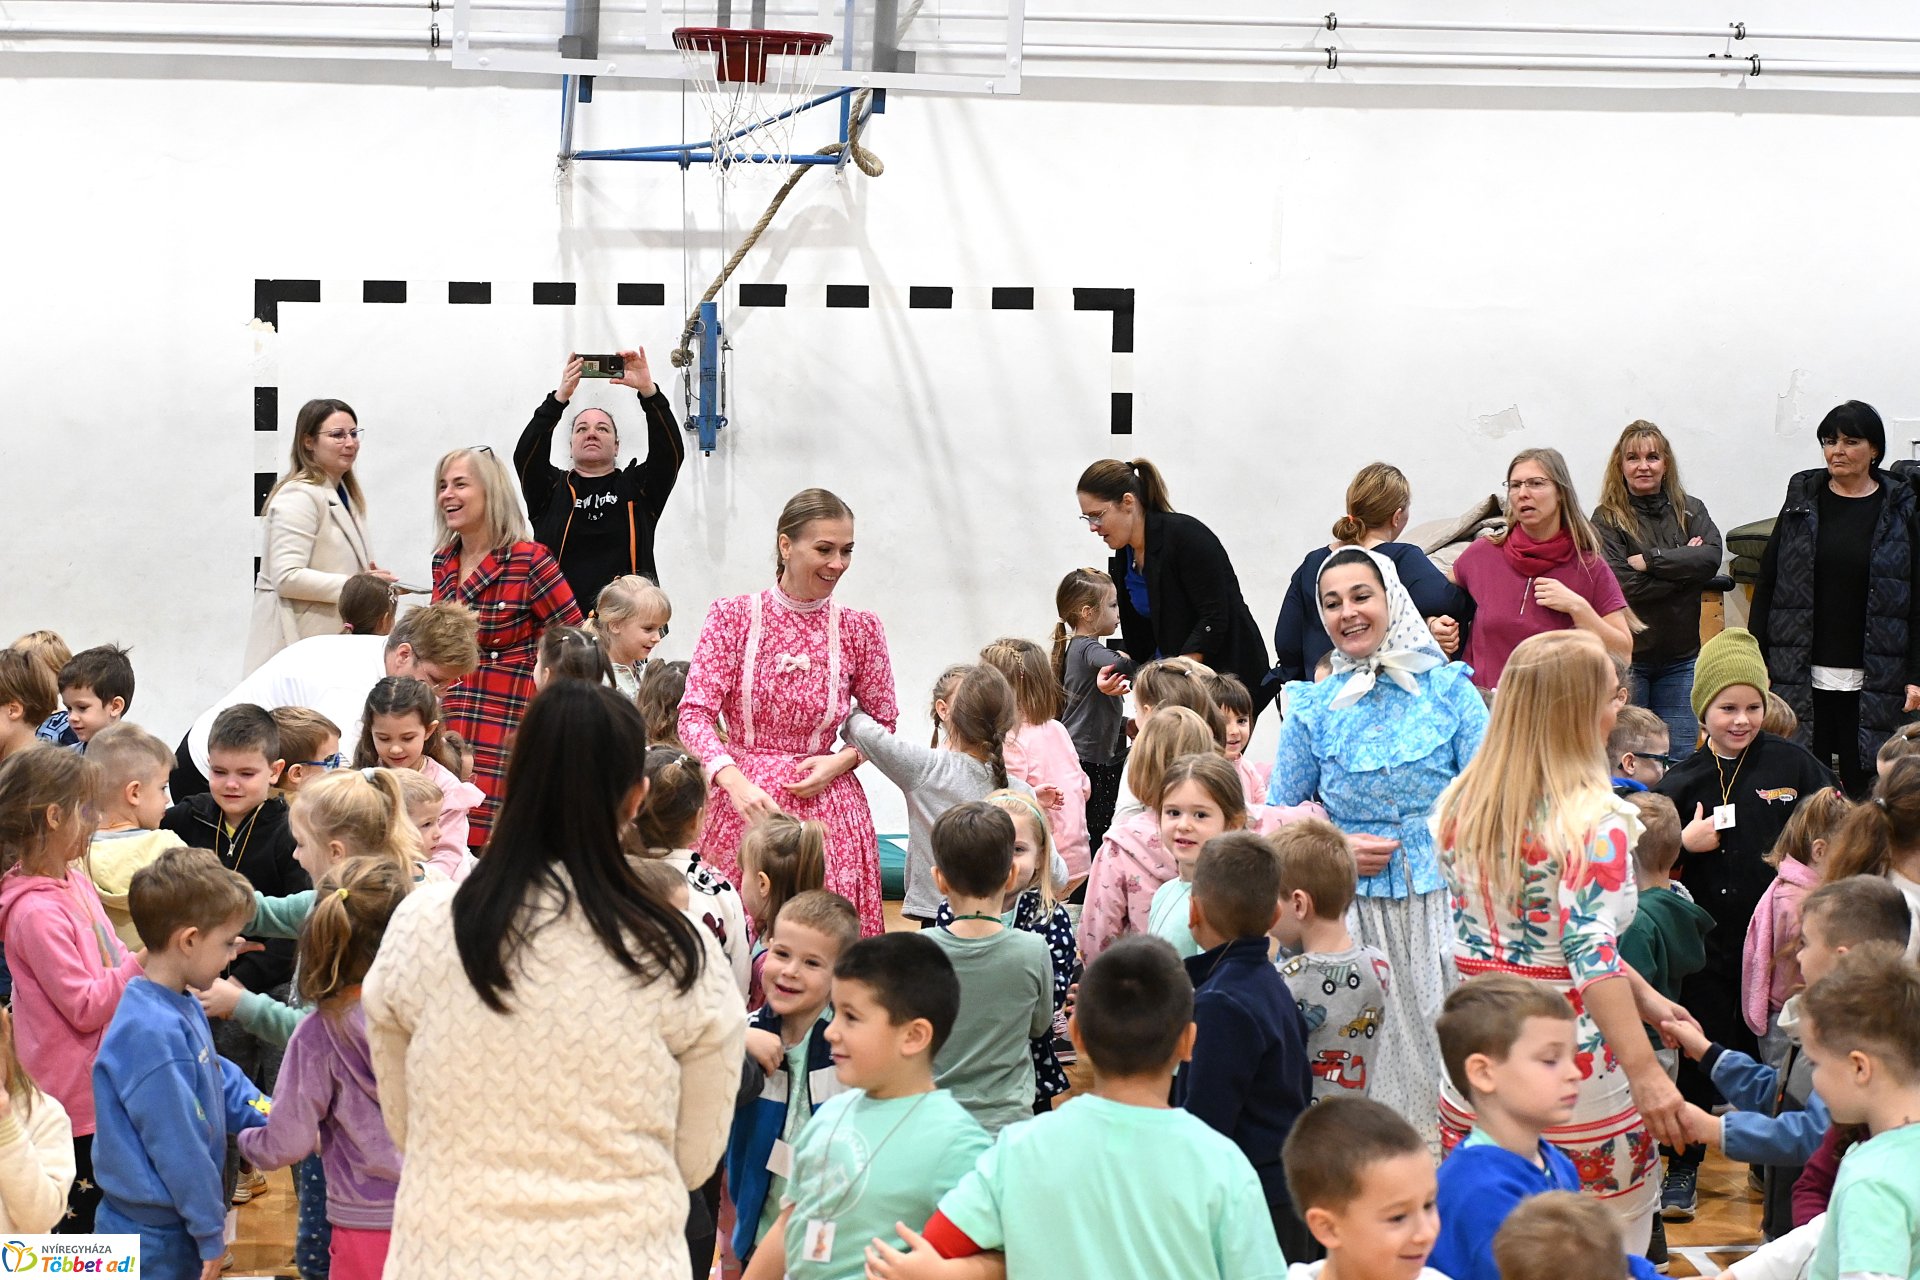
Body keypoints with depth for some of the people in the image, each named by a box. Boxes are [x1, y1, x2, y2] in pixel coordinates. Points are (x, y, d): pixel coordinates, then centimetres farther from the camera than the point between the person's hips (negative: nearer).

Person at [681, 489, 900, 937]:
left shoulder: (859, 629, 4)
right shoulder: (733, 617, -2)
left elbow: (883, 722, 14)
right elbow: (695, 714, -6)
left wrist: (839, 762, -5)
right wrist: (735, 781, -22)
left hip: (826, 804, 1)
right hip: (742, 800, -1)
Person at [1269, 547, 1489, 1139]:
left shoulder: (1449, 689, 1)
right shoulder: (1315, 709, 4)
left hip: (1443, 905, -1)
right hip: (1354, 910, 1)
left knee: (1450, 1040, -3)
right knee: (1367, 1053, -1)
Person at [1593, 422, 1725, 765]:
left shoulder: (1691, 511, 8)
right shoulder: (1607, 519, -5)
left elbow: (1711, 558, -10)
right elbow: (1620, 585, -17)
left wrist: (1651, 560, -15)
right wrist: (1683, 566, -11)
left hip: (1680, 659, 3)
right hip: (1627, 658, -3)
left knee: (1680, 760, 4)